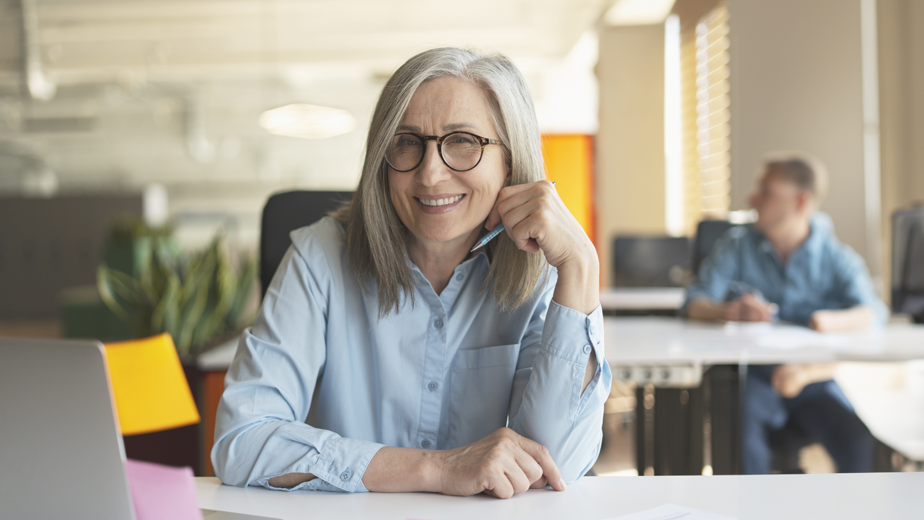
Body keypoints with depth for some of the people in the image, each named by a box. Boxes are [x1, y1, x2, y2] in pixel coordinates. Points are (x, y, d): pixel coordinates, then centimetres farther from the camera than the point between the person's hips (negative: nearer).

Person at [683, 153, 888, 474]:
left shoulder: (835, 257, 4)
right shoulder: (737, 246, 6)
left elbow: (872, 312, -12)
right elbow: (694, 304, -4)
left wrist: (832, 321, -36)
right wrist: (729, 311, -28)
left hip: (815, 378, 1)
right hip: (754, 376, 0)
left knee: (859, 443, -26)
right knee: (742, 435, -33)